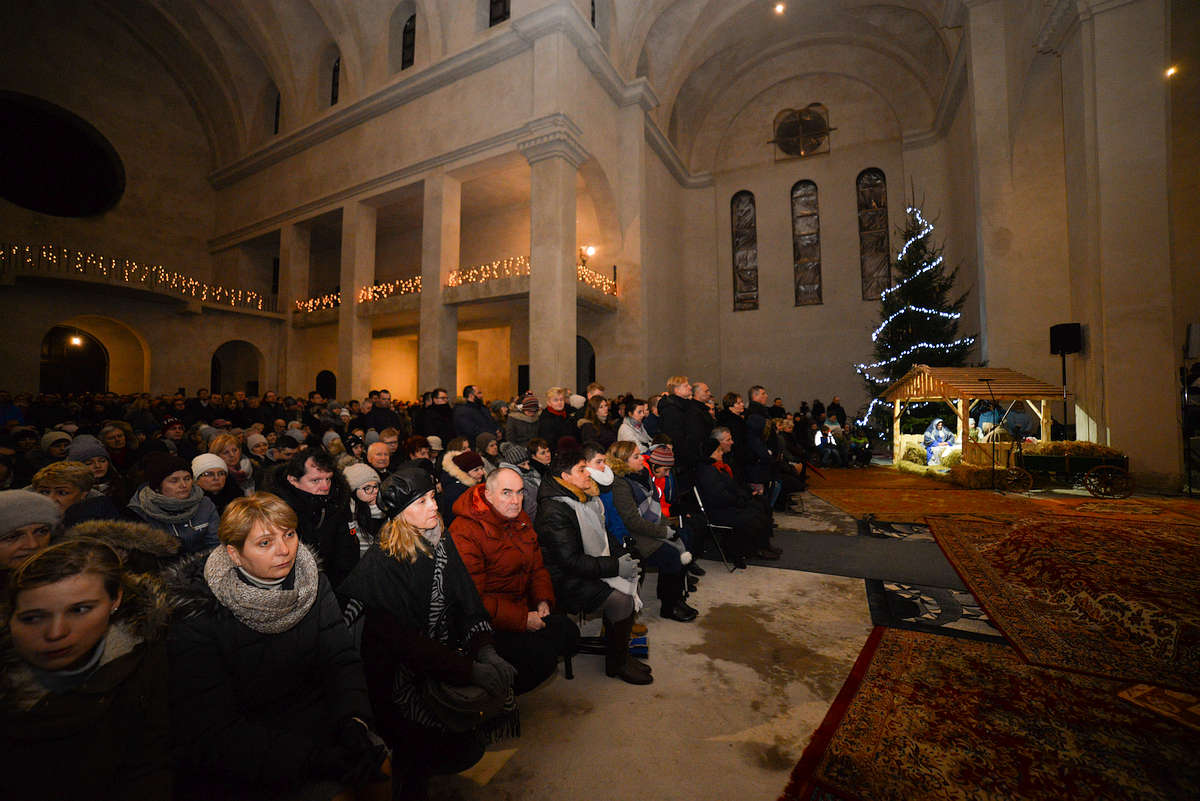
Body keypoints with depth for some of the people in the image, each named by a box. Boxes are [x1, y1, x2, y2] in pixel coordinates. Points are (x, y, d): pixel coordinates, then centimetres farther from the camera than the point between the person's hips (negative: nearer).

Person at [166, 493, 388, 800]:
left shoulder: (314, 582, -4)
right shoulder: (197, 619, -16)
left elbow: (342, 659, -5)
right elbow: (209, 732, -18)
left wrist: (354, 721, -24)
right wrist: (312, 758, -27)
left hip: (315, 722, 4)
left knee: (379, 765, -12)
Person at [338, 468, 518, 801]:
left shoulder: (442, 542, -2)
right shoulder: (379, 565, -18)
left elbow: (469, 602, -2)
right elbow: (403, 639, -20)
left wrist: (486, 651, -17)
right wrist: (469, 670, -24)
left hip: (448, 654, 6)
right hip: (402, 674, -5)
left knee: (500, 698, -5)